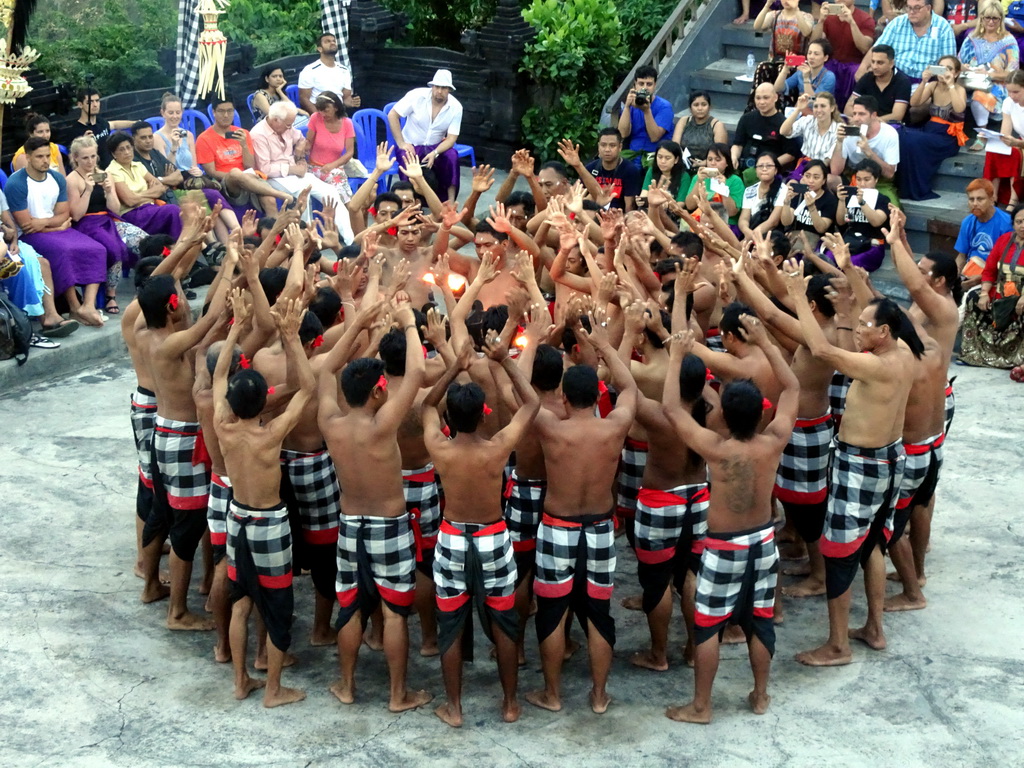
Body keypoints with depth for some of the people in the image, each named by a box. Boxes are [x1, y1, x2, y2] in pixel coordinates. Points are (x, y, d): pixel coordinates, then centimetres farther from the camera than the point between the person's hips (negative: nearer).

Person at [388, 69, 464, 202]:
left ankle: (450, 202, -22)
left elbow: (451, 138, -14)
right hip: (411, 145, -2)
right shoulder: (417, 95, -17)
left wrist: (435, 153, -32)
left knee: (452, 156, -28)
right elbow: (392, 115, -12)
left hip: (435, 146, 2)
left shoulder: (456, 107, -12)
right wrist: (401, 143, -18)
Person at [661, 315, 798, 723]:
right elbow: (792, 388, -2)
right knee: (760, 620, 17)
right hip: (763, 540, 4)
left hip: (723, 547, -4)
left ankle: (700, 706, 15)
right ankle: (761, 695, 31)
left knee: (708, 625, 7)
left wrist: (677, 356, -16)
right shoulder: (774, 442, -15)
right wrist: (764, 342, -1)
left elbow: (671, 409, -22)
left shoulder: (716, 449, -25)